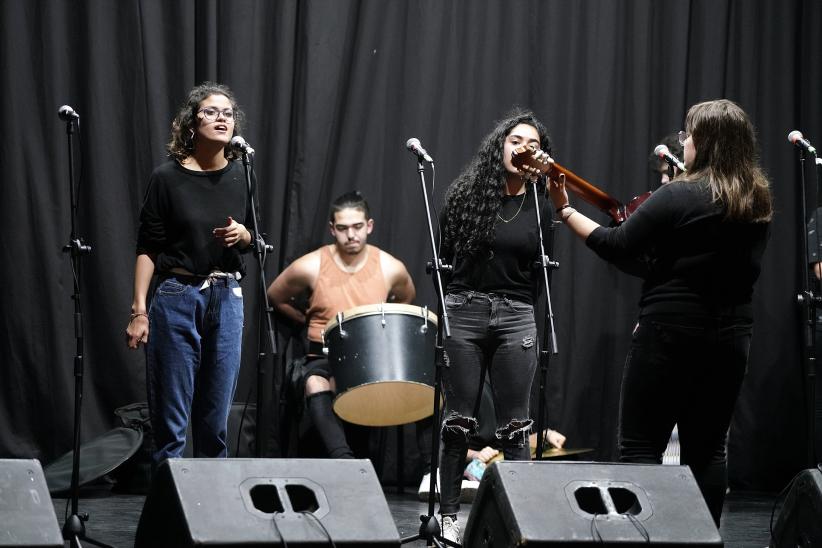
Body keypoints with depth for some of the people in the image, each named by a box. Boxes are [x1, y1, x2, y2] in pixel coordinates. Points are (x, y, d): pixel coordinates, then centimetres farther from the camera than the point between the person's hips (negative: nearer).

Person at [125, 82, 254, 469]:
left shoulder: (240, 177, 7)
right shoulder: (168, 178, -4)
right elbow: (147, 249, -4)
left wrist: (242, 234, -5)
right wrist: (139, 310, -10)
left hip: (227, 299, 4)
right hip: (177, 297, -3)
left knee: (215, 418, 7)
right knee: (171, 420, -2)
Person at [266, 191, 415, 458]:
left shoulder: (390, 268, -1)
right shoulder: (310, 267, -5)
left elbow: (405, 299, 22)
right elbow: (276, 297, 13)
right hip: (323, 357, -2)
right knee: (315, 384, -37)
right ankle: (343, 460, -54)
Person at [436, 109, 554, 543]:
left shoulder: (540, 207, 6)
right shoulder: (466, 196, 3)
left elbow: (541, 275, 11)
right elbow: (442, 259, 6)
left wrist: (538, 330, 7)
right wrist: (438, 313, -1)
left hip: (516, 318, 1)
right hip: (463, 312, -1)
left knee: (514, 427, 0)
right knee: (459, 422, 2)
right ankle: (448, 516, 8)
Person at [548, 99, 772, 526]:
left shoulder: (678, 197, -14)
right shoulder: (758, 203, 6)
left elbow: (616, 247, -12)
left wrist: (565, 210, 0)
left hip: (671, 334, -6)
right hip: (730, 338, 6)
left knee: (641, 446, -2)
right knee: (707, 449, 11)